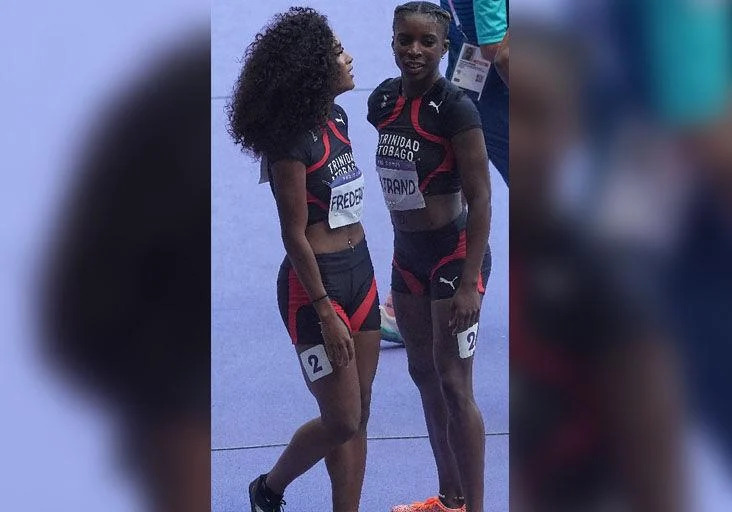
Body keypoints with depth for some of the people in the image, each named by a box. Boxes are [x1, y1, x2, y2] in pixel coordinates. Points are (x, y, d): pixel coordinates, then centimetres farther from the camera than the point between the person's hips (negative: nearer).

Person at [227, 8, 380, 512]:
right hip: (315, 282, -8)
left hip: (359, 271, 8)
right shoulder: (292, 140, -17)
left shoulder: (337, 119, 7)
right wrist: (326, 313, -19)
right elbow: (294, 235, -17)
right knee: (341, 422, -2)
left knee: (358, 417, 8)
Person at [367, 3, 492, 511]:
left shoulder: (455, 107, -19)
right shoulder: (385, 99, 2)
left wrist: (469, 283, -22)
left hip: (454, 253, -8)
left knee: (453, 384, -5)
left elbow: (480, 198, -19)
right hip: (407, 254, 8)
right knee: (424, 375, 16)